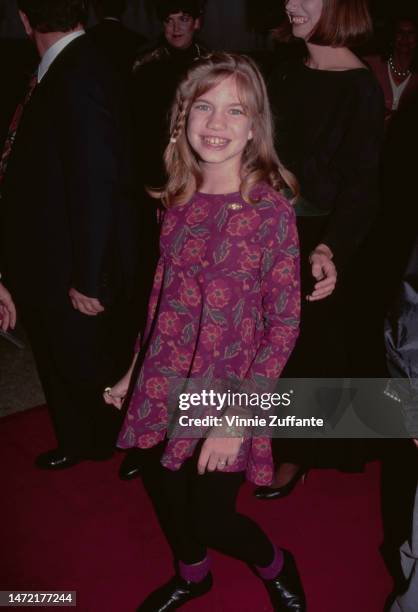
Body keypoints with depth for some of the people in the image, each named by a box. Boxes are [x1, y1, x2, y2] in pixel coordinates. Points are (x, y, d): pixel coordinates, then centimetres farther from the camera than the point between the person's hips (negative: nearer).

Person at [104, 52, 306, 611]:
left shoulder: (271, 210, -15)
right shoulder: (178, 200, 0)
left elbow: (284, 324, -14)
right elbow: (162, 294, 9)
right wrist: (134, 371, 11)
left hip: (227, 391, -5)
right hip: (164, 385, 5)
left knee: (211, 518, 5)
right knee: (162, 489, 18)